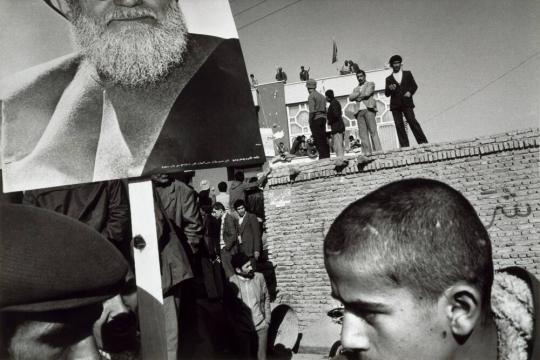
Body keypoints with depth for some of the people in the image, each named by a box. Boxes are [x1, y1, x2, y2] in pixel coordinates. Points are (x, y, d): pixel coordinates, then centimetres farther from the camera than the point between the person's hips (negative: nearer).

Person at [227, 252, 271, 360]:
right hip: (242, 328, -1)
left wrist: (267, 318, 3)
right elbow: (229, 306, -3)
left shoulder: (259, 277, -6)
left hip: (261, 326, 1)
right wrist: (234, 323, -2)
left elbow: (266, 298, 5)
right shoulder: (231, 282, -12)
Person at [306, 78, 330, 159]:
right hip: (323, 118, 8)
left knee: (318, 140, -6)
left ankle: (323, 156, -9)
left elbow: (312, 111, -18)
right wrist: (324, 118, 18)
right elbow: (325, 109, 16)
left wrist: (310, 122, -13)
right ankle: (327, 155, 12)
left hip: (316, 119, -8)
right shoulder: (321, 95, 17)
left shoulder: (311, 96, -8)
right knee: (324, 139, 11)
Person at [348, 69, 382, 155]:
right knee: (363, 133, -6)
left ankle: (378, 150, -16)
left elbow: (367, 93, -5)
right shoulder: (356, 89, 28)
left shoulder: (370, 84, 14)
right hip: (359, 111, 5)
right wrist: (360, 93, -2)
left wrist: (358, 96, 7)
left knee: (373, 131, -12)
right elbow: (350, 97, 10)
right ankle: (367, 152, -10)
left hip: (368, 109, -5)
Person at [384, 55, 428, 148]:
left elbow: (414, 86, 12)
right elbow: (386, 94, 10)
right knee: (399, 125, -6)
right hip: (395, 105, 1)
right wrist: (389, 88, -12)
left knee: (412, 121, -12)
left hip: (406, 103, -1)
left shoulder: (407, 74, 17)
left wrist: (410, 92, -8)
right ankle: (404, 145, -6)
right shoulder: (389, 79, 16)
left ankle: (423, 142, -9)